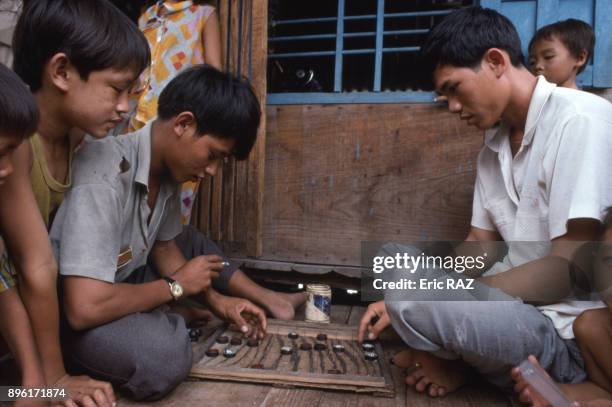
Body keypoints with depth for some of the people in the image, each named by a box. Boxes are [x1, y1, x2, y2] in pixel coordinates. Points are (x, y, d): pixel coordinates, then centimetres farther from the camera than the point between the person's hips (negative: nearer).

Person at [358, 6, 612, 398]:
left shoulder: (579, 119, -17)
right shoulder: (493, 148, 8)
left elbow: (571, 266, -22)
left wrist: (423, 303, -19)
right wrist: (401, 302, 1)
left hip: (569, 332, -8)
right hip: (518, 302, 9)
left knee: (415, 303, -31)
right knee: (394, 258, 11)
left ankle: (459, 363, -1)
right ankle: (458, 357, -2)